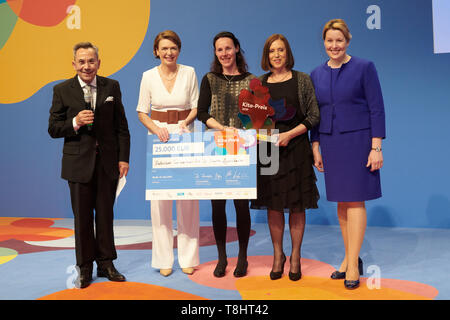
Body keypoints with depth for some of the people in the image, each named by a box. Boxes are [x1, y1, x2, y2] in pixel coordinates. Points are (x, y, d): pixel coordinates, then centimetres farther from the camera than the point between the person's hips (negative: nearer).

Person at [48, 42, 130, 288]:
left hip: (107, 162, 1)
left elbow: (121, 126, 5)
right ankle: (85, 267, 21)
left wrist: (123, 158, -1)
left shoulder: (111, 87, 4)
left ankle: (106, 263, 23)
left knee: (105, 215, 9)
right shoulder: (62, 90, 1)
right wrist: (75, 123, -18)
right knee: (82, 217, 7)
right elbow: (53, 129, 1)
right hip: (79, 163, -1)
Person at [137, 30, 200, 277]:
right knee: (159, 197, 0)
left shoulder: (189, 72, 3)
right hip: (158, 137, 0)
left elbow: (196, 106, 4)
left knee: (188, 196, 0)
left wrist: (186, 121, -15)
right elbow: (142, 112, 5)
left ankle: (188, 257, 13)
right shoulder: (148, 76, 3)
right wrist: (156, 128, -13)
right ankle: (164, 259, 11)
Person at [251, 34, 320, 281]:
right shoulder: (259, 83, 9)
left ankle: (295, 256, 17)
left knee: (297, 204, 3)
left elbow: (313, 116, -2)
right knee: (273, 204, 6)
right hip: (268, 149, 2)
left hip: (295, 148, -2)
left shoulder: (302, 80, 1)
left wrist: (289, 134, -13)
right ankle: (278, 255, 20)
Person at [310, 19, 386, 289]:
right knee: (341, 202, 8)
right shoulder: (317, 75, 10)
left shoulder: (364, 68, -3)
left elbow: (377, 109, -6)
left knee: (355, 200, -5)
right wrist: (316, 148, 8)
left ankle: (353, 265, 1)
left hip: (357, 140, -4)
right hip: (330, 143, 4)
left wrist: (376, 147, -12)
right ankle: (350, 258, 20)